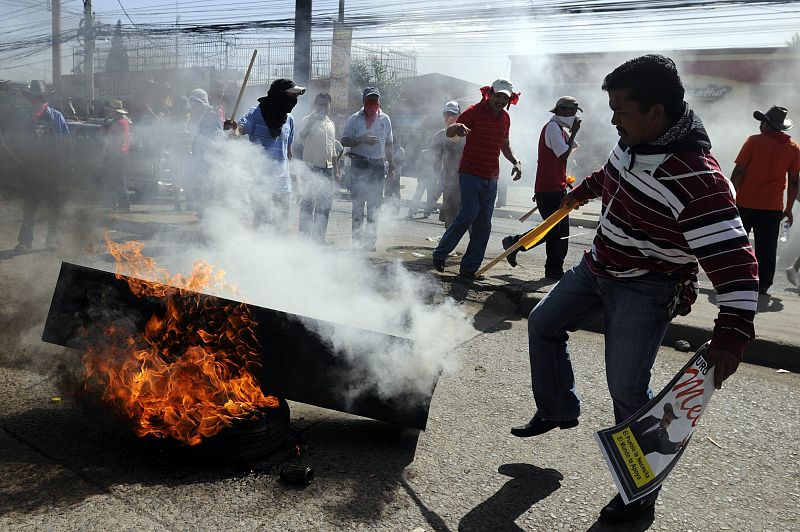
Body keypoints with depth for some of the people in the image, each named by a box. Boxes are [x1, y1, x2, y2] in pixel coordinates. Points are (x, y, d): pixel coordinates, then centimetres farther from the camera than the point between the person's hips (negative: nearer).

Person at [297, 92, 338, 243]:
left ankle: (319, 236, 15)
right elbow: (301, 136, -22)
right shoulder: (308, 120, -1)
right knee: (307, 203, -4)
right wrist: (312, 120, -30)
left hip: (327, 168, 6)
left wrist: (336, 171, 17)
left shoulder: (331, 124, 17)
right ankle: (305, 235, 1)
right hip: (312, 167, -6)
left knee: (325, 205, 7)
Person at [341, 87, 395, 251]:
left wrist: (391, 167, 12)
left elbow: (389, 145, 15)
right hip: (359, 165, -2)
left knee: (375, 205, 5)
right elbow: (344, 141, -1)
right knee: (358, 204, -1)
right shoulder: (355, 119, 1)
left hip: (378, 165, 3)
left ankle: (370, 240, 13)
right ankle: (357, 240, 4)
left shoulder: (385, 119, 9)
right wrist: (361, 140, -17)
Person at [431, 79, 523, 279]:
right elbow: (449, 133, -15)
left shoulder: (505, 117, 12)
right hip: (470, 173, -6)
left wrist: (515, 161, 9)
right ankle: (440, 254, -1)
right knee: (469, 214, -18)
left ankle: (469, 268, 9)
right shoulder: (474, 112, -6)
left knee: (484, 224, 2)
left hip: (491, 178, 6)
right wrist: (457, 127, -39)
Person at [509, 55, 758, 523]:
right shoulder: (632, 143, -5)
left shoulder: (697, 180, -32)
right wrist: (581, 192, 36)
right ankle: (558, 410, 37)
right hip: (598, 268, 9)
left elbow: (734, 260, -33)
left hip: (645, 291, -8)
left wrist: (732, 333, -41)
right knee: (543, 325, 18)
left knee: (627, 388, -9)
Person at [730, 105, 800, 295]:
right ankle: (763, 285, 9)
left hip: (745, 203, -2)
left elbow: (738, 172, -9)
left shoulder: (754, 141, -5)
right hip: (773, 208, 2)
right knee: (766, 248, 7)